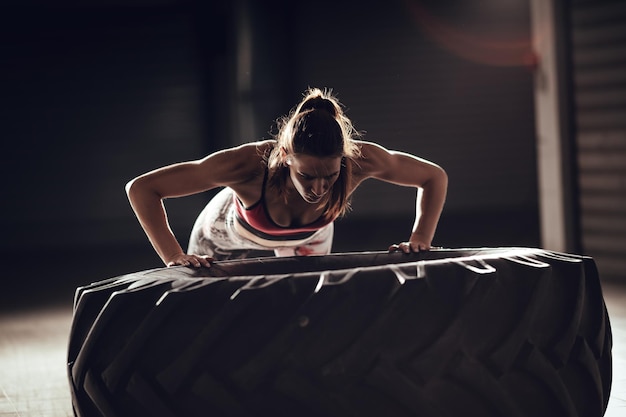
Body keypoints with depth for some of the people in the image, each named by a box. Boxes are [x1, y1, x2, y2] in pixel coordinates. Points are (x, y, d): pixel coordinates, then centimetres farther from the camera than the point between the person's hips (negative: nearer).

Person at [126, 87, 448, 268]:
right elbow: (141, 188, -42)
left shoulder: (359, 159, -41)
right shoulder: (248, 165, -47)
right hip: (230, 230, -1)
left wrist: (420, 240, -35)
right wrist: (174, 257, -50)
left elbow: (435, 177, -23)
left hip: (308, 237, 2)